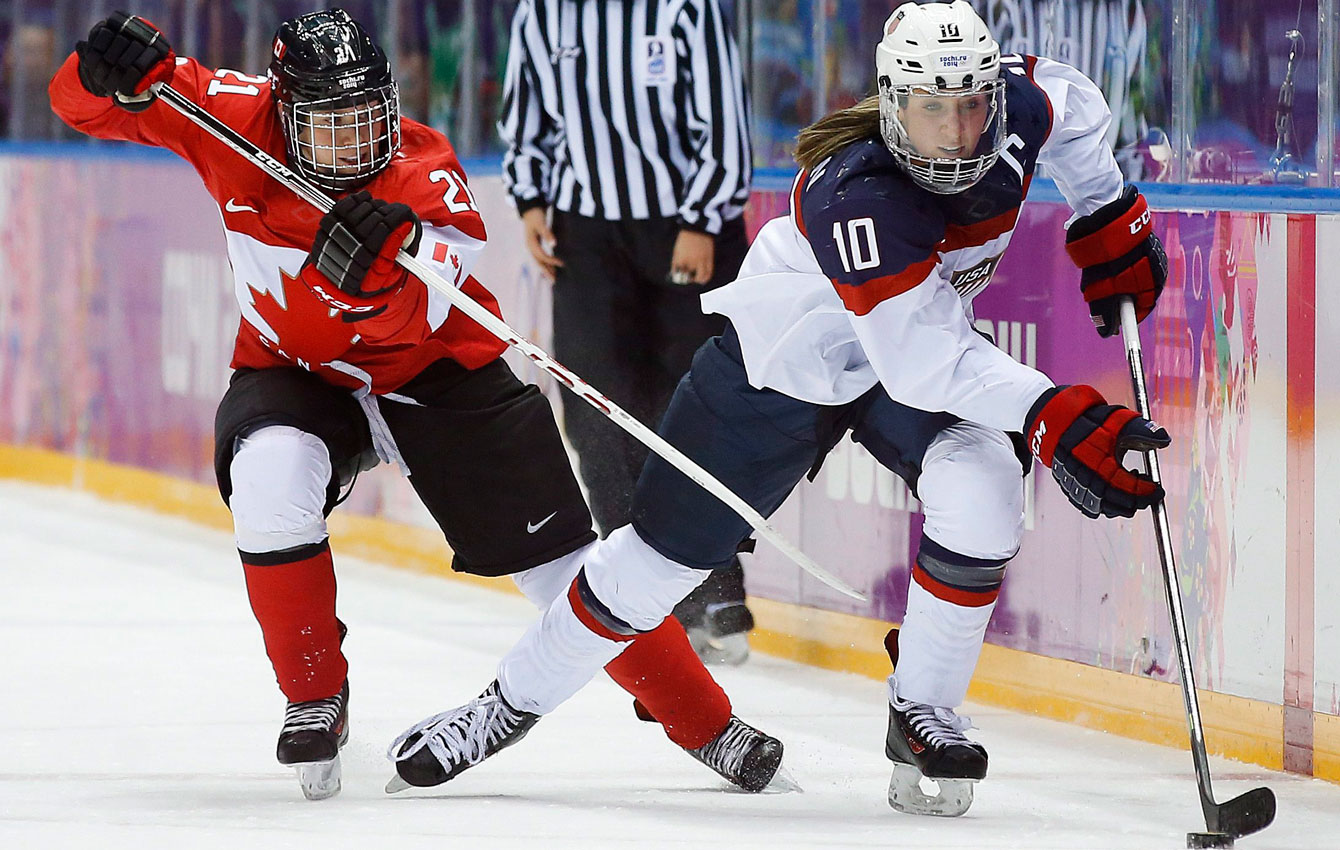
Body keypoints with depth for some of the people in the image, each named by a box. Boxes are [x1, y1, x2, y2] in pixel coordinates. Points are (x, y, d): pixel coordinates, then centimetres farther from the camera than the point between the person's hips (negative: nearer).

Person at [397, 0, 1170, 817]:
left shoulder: (1018, 106, -21)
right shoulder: (857, 196, -39)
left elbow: (1070, 99, 7)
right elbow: (922, 365, -41)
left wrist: (1113, 222, 3)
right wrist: (1057, 419, -49)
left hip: (932, 334, 5)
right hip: (781, 358, -4)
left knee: (981, 488, -25)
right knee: (665, 554, 5)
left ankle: (924, 712, -6)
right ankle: (519, 694, 28)